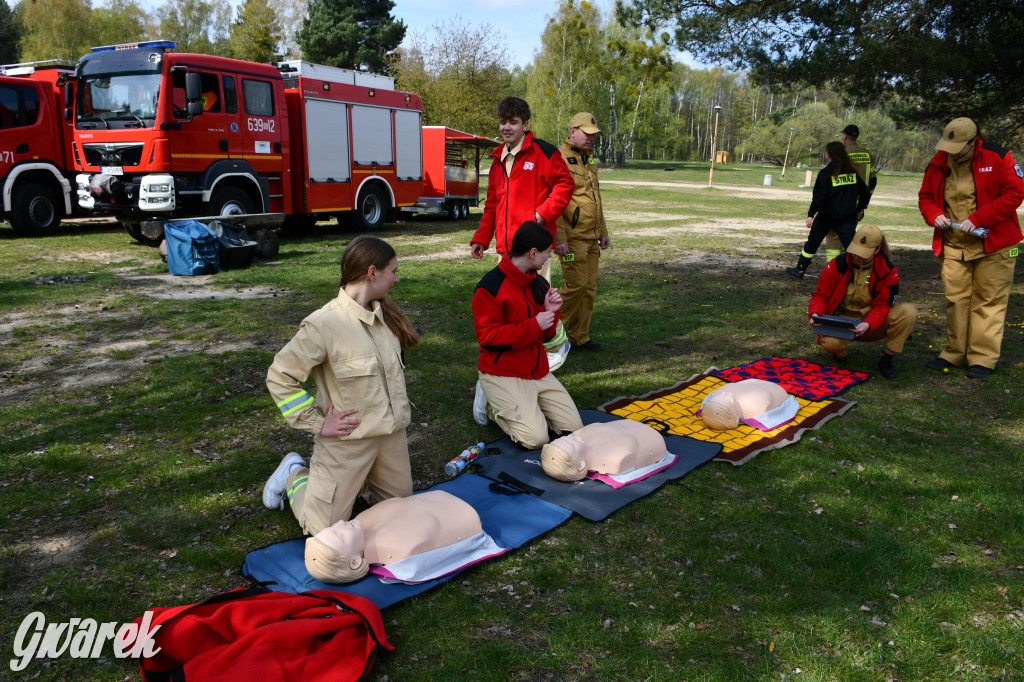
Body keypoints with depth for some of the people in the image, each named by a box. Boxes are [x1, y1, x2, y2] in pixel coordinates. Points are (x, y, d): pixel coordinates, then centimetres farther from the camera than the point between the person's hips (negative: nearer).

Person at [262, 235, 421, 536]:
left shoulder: (383, 314, 2)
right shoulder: (323, 325, -21)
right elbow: (279, 376, -17)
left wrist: (400, 409, 10)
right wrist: (317, 423, -15)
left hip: (392, 435, 7)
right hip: (348, 441, -6)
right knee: (324, 529, 5)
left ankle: (361, 479, 38)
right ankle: (295, 474, 31)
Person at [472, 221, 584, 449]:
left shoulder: (539, 283, 8)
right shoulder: (491, 287, -16)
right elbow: (487, 336, -20)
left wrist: (551, 312, -7)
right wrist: (533, 326, -22)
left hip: (538, 371, 7)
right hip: (503, 374, -7)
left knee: (574, 427, -1)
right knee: (536, 438, -18)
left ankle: (526, 405, 19)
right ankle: (493, 405, 7)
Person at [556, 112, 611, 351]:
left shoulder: (589, 161, 18)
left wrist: (603, 232, 20)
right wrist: (558, 239, -23)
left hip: (590, 237, 9)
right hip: (571, 237, -9)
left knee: (590, 287, 8)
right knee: (576, 284, -11)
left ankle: (580, 336, 16)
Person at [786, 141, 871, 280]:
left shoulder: (825, 173, -8)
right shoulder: (853, 172, 5)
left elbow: (819, 197, -14)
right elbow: (865, 193, 11)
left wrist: (811, 214, -11)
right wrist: (860, 209, 22)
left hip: (827, 215, -3)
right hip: (848, 217, 3)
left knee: (812, 242, 12)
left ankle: (799, 270, 22)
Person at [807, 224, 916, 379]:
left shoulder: (888, 271, -9)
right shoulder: (838, 264, -9)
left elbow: (881, 307, -11)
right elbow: (821, 294, -5)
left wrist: (867, 325, -33)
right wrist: (815, 314, -27)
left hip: (872, 324, 2)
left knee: (908, 311, -25)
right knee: (829, 342, -37)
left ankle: (887, 358, -8)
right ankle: (840, 354, 5)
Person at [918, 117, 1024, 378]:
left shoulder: (997, 158, -10)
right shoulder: (938, 163, 4)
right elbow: (925, 196, 15)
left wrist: (977, 219, -20)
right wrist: (934, 215, -6)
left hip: (993, 244, -4)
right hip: (954, 246, 4)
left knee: (989, 301, -1)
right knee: (955, 299, 8)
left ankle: (983, 359, 4)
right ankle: (954, 353, 19)